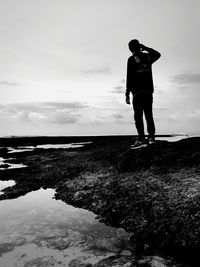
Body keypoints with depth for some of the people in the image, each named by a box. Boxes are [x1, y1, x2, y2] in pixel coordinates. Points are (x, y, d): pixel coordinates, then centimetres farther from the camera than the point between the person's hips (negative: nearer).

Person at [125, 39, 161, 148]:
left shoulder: (131, 59, -2)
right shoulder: (148, 56, 11)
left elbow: (129, 77, -8)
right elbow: (158, 54, 32)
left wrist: (127, 93, -7)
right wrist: (145, 48, 27)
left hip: (137, 91, -5)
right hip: (149, 90, 5)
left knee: (138, 116, -6)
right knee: (149, 114, 11)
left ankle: (141, 139, -13)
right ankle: (151, 136, 10)